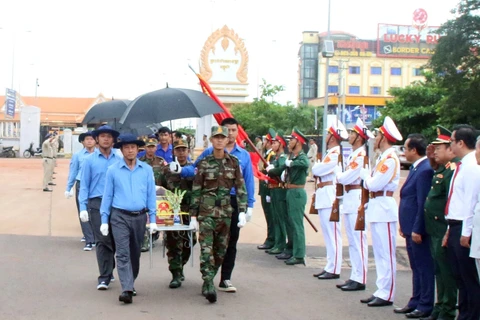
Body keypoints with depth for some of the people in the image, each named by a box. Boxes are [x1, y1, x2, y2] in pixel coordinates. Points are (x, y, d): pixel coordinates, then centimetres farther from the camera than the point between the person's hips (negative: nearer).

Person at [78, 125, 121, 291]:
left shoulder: (119, 160, 6)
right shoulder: (90, 160, 4)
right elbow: (84, 185, 3)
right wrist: (83, 208, -4)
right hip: (97, 203, -2)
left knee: (115, 239, 7)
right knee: (103, 240, -5)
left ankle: (107, 271, 27)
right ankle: (105, 277, 1)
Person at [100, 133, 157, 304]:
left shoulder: (147, 170, 3)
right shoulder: (113, 170, 0)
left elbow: (151, 194, 5)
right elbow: (107, 195, 3)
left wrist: (153, 219, 1)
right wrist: (104, 220, 1)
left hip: (139, 217, 2)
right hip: (120, 216, -2)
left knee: (135, 254, 13)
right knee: (123, 254, -10)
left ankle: (130, 284, 29)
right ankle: (127, 290, -15)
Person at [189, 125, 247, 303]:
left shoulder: (233, 162, 5)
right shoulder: (204, 162, 0)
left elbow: (240, 188, 4)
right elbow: (196, 190, 1)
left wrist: (242, 211, -4)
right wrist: (193, 215, -1)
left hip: (226, 211, 3)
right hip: (206, 210, -3)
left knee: (221, 249, 7)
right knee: (206, 248, -12)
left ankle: (208, 281, 20)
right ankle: (209, 285, -15)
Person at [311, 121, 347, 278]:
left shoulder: (335, 153, -13)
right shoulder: (330, 152, 19)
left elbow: (316, 169, -16)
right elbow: (317, 171, 18)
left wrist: (316, 166, 4)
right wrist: (318, 168, -2)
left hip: (330, 197, -10)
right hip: (324, 197, 10)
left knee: (332, 233, -7)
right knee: (328, 234, 13)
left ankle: (334, 269, -4)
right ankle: (330, 266, 20)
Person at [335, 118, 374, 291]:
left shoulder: (361, 155, -13)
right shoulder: (353, 154, 16)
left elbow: (346, 178, -18)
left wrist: (338, 175, 0)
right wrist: (341, 176, -4)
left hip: (356, 199, -10)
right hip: (348, 199, 10)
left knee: (358, 240, -6)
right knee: (352, 241, 13)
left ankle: (360, 279, -2)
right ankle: (354, 276, 19)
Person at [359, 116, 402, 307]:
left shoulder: (390, 159, -14)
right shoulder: (383, 158, 16)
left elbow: (374, 184, -20)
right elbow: (371, 184, 14)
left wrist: (365, 175, -3)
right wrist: (367, 177, -4)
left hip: (384, 207, -10)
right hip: (376, 207, 10)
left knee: (386, 253, -5)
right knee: (379, 253, 13)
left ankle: (387, 295, -1)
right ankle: (381, 291, 19)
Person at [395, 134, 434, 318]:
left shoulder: (425, 170, -20)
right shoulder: (416, 168, 11)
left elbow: (423, 203, -22)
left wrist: (417, 229, -21)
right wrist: (404, 225, 17)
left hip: (418, 228, -10)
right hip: (411, 227, 10)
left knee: (424, 267, 0)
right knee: (416, 267, 17)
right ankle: (416, 302, 27)